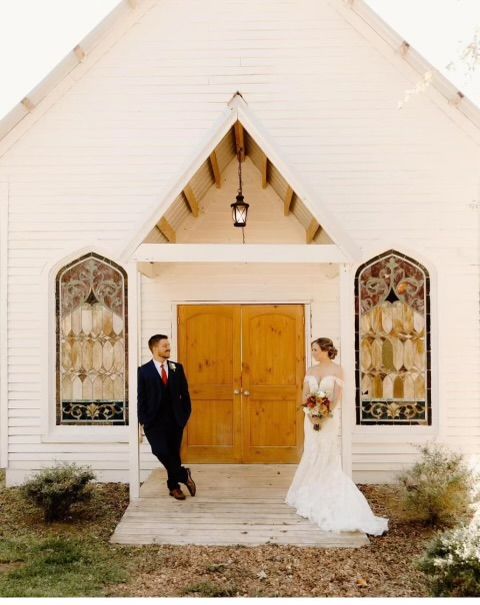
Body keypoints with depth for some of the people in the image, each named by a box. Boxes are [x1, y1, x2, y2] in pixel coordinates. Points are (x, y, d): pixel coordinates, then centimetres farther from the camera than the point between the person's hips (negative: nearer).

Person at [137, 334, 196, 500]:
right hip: (154, 420, -3)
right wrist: (143, 421, -8)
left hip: (175, 419, 3)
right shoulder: (144, 370, -3)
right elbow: (141, 398, -3)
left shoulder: (177, 368, 7)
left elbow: (184, 393, 10)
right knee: (161, 451, -17)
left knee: (174, 454, 8)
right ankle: (184, 475, 2)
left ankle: (174, 486, 26)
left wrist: (186, 414, 4)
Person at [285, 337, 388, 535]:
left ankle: (327, 502, 6)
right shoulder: (310, 371, 9)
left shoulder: (337, 370, -5)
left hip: (329, 418, -5)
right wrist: (312, 416, -10)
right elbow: (305, 395, 5)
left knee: (327, 457, -4)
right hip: (311, 418, 5)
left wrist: (322, 417, -18)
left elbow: (336, 397, -11)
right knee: (312, 457, 8)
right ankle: (312, 500, 19)